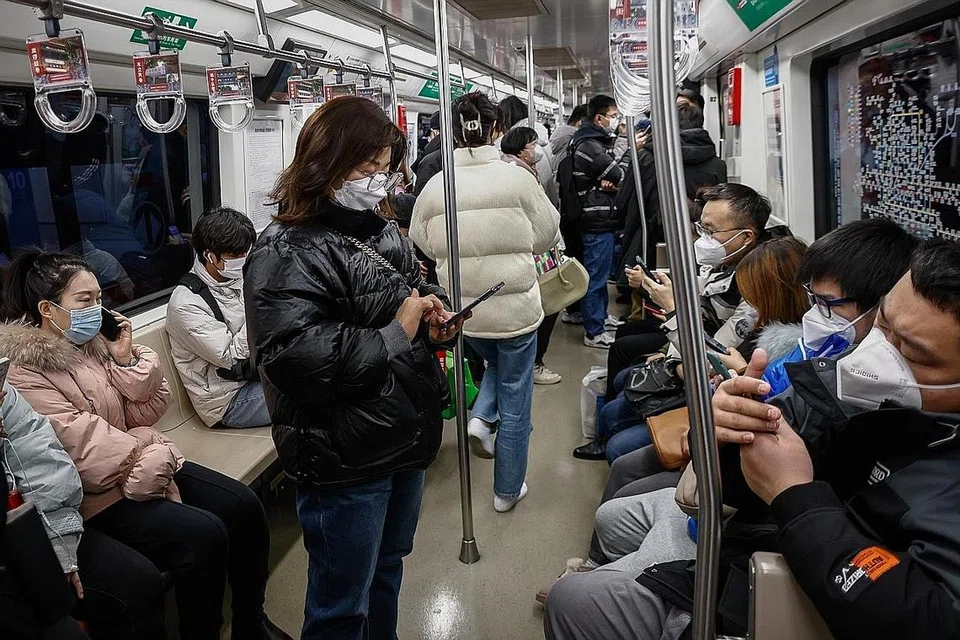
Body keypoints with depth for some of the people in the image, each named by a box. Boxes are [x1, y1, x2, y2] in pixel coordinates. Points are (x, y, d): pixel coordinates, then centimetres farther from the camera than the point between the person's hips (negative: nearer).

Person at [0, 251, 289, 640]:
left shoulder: (93, 341, 6)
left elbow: (147, 411, 6)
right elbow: (83, 447, -21)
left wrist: (126, 359, -8)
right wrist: (155, 454, -10)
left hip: (141, 467, 8)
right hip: (95, 498, -8)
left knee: (243, 506, -4)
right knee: (204, 535, -24)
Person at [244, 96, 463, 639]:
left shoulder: (385, 235, 7)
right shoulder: (288, 252, -19)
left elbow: (420, 294, 23)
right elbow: (296, 360, -32)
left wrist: (436, 318, -1)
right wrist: (394, 337, -23)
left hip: (406, 440, 8)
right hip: (346, 462, -8)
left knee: (387, 572, 27)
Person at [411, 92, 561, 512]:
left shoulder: (434, 187, -9)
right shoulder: (516, 178, -16)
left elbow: (423, 244, 3)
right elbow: (547, 236, -6)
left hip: (465, 310, 3)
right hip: (515, 307, -3)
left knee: (496, 363, 34)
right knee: (515, 398, 13)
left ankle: (482, 418, 11)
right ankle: (507, 490, 24)